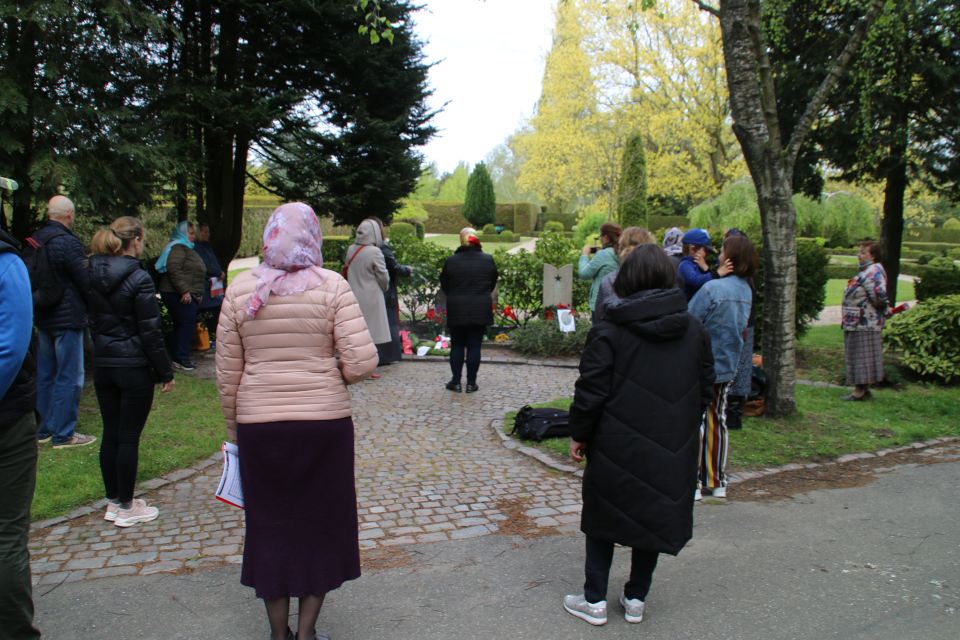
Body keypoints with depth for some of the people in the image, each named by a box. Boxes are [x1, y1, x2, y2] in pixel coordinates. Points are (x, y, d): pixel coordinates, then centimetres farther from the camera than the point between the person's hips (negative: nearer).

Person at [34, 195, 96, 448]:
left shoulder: (35, 240, 6)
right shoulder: (69, 242, -19)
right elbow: (87, 282, -16)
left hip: (42, 318, 8)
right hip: (67, 318, -8)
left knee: (45, 374, 16)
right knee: (69, 377, 0)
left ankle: (45, 429, 26)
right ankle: (64, 434, 5)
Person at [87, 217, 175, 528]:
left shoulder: (93, 274, 5)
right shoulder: (138, 278, -15)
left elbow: (92, 323, 12)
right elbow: (150, 331, -14)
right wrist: (166, 372, -7)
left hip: (102, 365, 7)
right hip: (134, 367, -7)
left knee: (110, 434, 14)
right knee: (128, 437, 2)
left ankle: (113, 502, 25)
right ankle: (126, 508, 12)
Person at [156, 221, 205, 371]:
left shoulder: (187, 248, 24)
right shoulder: (177, 248, -11)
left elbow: (194, 273, 31)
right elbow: (174, 270, -24)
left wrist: (198, 293, 27)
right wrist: (184, 291, -26)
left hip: (188, 295, 11)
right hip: (179, 295, -11)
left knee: (181, 325, 12)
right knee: (187, 323, -10)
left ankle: (177, 357, 17)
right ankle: (181, 358, -6)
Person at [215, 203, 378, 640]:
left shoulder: (241, 288, -1)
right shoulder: (331, 286, -7)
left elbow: (227, 373, 2)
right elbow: (362, 362, -14)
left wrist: (233, 429, 14)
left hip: (259, 422, 2)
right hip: (324, 421, -1)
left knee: (269, 525, 15)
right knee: (320, 522, 14)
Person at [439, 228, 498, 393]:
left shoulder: (451, 260, -3)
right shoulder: (488, 260, 0)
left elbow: (444, 286, 6)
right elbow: (493, 283, 11)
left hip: (456, 310, 0)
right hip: (481, 310, 1)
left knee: (457, 345, 10)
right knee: (474, 345, 5)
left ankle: (456, 381, 11)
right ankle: (471, 383, 8)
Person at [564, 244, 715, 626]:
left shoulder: (609, 331, -13)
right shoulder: (694, 330, 1)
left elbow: (591, 391, -13)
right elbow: (705, 390, 9)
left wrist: (579, 435, 0)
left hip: (617, 448, -3)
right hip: (673, 451, 4)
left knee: (603, 519, 13)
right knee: (656, 518, 17)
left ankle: (595, 600, 19)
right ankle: (636, 599, 27)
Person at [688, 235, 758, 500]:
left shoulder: (712, 289, -20)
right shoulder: (746, 291, 4)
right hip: (727, 368, 7)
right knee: (717, 421, 14)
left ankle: (693, 483, 6)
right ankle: (717, 482, 22)